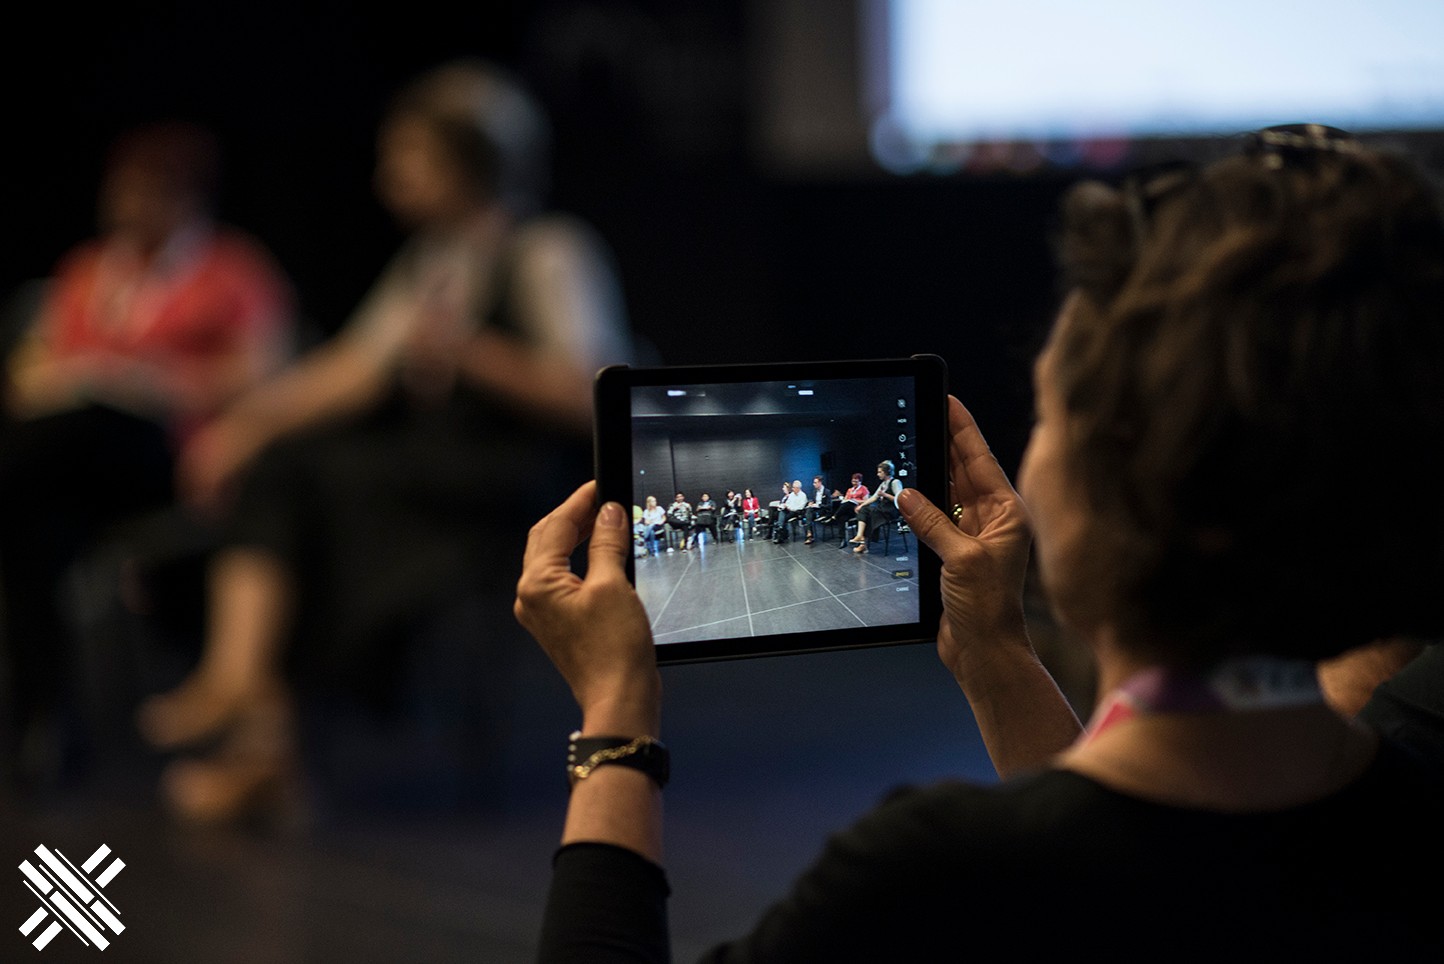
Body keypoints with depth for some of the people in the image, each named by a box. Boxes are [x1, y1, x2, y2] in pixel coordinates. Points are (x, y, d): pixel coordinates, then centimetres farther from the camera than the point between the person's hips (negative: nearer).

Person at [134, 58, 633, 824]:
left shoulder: (551, 255, -4)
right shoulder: (431, 259, 20)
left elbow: (590, 400, -13)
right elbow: (353, 369, 15)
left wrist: (473, 352, -22)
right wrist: (253, 421, 1)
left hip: (521, 486, -7)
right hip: (430, 474, 7)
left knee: (304, 468, -23)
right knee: (270, 476, -18)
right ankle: (258, 728, -28)